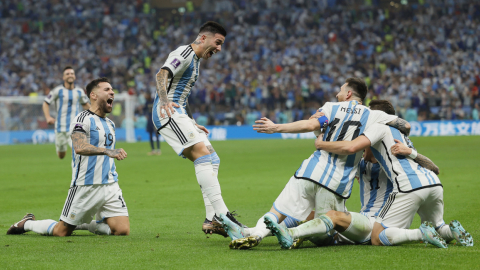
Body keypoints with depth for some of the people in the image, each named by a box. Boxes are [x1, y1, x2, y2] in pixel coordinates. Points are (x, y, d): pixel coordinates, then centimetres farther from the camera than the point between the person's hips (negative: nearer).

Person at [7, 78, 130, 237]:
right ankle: (28, 223, 28)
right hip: (85, 186, -7)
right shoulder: (83, 119, -9)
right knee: (62, 232, -2)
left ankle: (82, 223, 14)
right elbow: (80, 147, -28)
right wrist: (107, 151, -39)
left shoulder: (110, 124, 18)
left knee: (123, 230, -9)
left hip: (110, 186, 7)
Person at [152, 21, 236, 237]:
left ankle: (211, 221, 5)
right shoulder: (184, 53, -7)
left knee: (212, 160, 7)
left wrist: (192, 125, 34)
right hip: (168, 112, -11)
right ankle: (221, 215, -32)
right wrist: (164, 101, -40)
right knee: (203, 153, -23)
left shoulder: (195, 60, 25)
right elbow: (162, 74, -24)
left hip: (179, 114, 11)